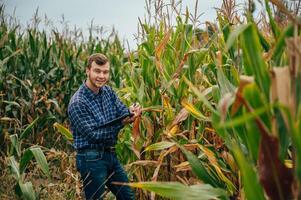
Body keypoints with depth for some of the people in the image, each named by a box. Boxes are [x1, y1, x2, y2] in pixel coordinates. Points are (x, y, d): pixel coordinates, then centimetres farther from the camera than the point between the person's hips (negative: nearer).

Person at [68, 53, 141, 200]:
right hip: (91, 159, -8)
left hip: (110, 155, 8)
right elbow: (93, 135, -22)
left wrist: (131, 112, -25)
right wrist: (121, 123, -24)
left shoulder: (108, 91, 4)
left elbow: (123, 112, -1)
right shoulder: (77, 103, -20)